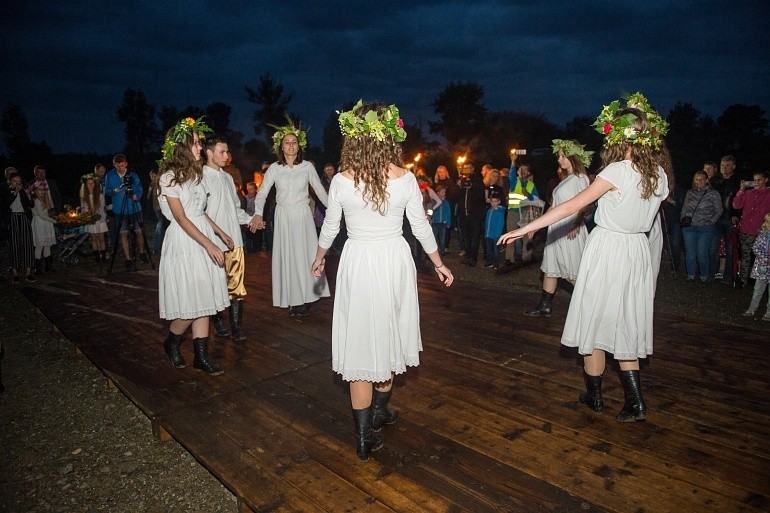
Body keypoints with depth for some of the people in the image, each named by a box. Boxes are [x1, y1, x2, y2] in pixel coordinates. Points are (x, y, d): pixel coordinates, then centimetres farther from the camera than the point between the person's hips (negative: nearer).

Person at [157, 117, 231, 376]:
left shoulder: (196, 173, 11)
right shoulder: (169, 177, -10)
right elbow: (181, 218, -15)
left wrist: (220, 233, 15)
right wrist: (210, 245, -19)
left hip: (203, 238, 7)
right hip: (183, 241, -7)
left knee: (203, 299, 6)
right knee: (190, 303, -4)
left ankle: (201, 355, 13)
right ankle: (171, 342, 24)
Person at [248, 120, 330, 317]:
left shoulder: (307, 166, 0)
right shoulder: (274, 168, 0)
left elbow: (320, 191, 4)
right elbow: (262, 193, -4)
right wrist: (258, 213, -20)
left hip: (303, 216, 0)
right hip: (283, 217, 1)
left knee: (305, 255, 3)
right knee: (287, 256, 4)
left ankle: (305, 298, 15)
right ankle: (292, 299, 13)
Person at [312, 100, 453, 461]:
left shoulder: (341, 180, -8)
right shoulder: (405, 178, -7)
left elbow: (330, 227, 4)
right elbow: (421, 227, 0)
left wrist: (319, 259, 22)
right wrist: (439, 264, 14)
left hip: (357, 263, -1)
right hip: (394, 260, 1)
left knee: (360, 340, 7)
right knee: (388, 335, 19)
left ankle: (365, 436, 14)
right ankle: (379, 411, 38)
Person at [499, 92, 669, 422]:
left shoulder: (617, 171, -16)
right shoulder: (659, 175, 3)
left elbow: (572, 206, -21)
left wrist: (526, 228, -21)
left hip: (607, 251, -6)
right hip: (637, 251, 6)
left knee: (597, 323, 8)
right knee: (624, 326, 15)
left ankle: (594, 397, 22)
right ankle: (635, 403, 14)